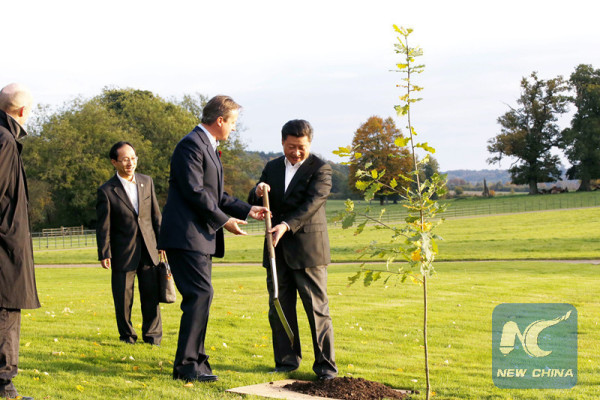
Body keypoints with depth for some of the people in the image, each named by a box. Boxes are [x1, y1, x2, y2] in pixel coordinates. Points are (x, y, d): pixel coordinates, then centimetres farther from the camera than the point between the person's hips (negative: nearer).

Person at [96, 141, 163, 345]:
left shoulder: (146, 182, 7)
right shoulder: (107, 191, -5)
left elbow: (155, 215, 13)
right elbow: (103, 226, -5)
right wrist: (104, 254, -9)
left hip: (148, 250, 3)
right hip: (123, 251, -3)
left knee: (151, 294, 5)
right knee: (123, 297, 4)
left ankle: (152, 335, 16)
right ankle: (127, 335, 20)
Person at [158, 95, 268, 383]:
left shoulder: (209, 147, 21)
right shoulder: (192, 144, -12)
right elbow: (195, 191, -18)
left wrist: (247, 210, 13)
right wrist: (224, 220, -12)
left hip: (202, 237, 11)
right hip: (186, 236, -11)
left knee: (200, 297, 10)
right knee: (200, 294, -14)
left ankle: (195, 362, 15)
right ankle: (185, 364, -11)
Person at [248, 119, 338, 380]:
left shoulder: (320, 168, -3)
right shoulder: (272, 167, 14)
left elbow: (312, 203, -15)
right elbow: (254, 204, 14)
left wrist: (286, 225, -27)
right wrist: (258, 192, -10)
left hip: (308, 249, -5)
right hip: (278, 249, 5)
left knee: (317, 308, -4)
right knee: (279, 308, 6)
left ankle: (325, 364, 1)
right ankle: (287, 360, 16)